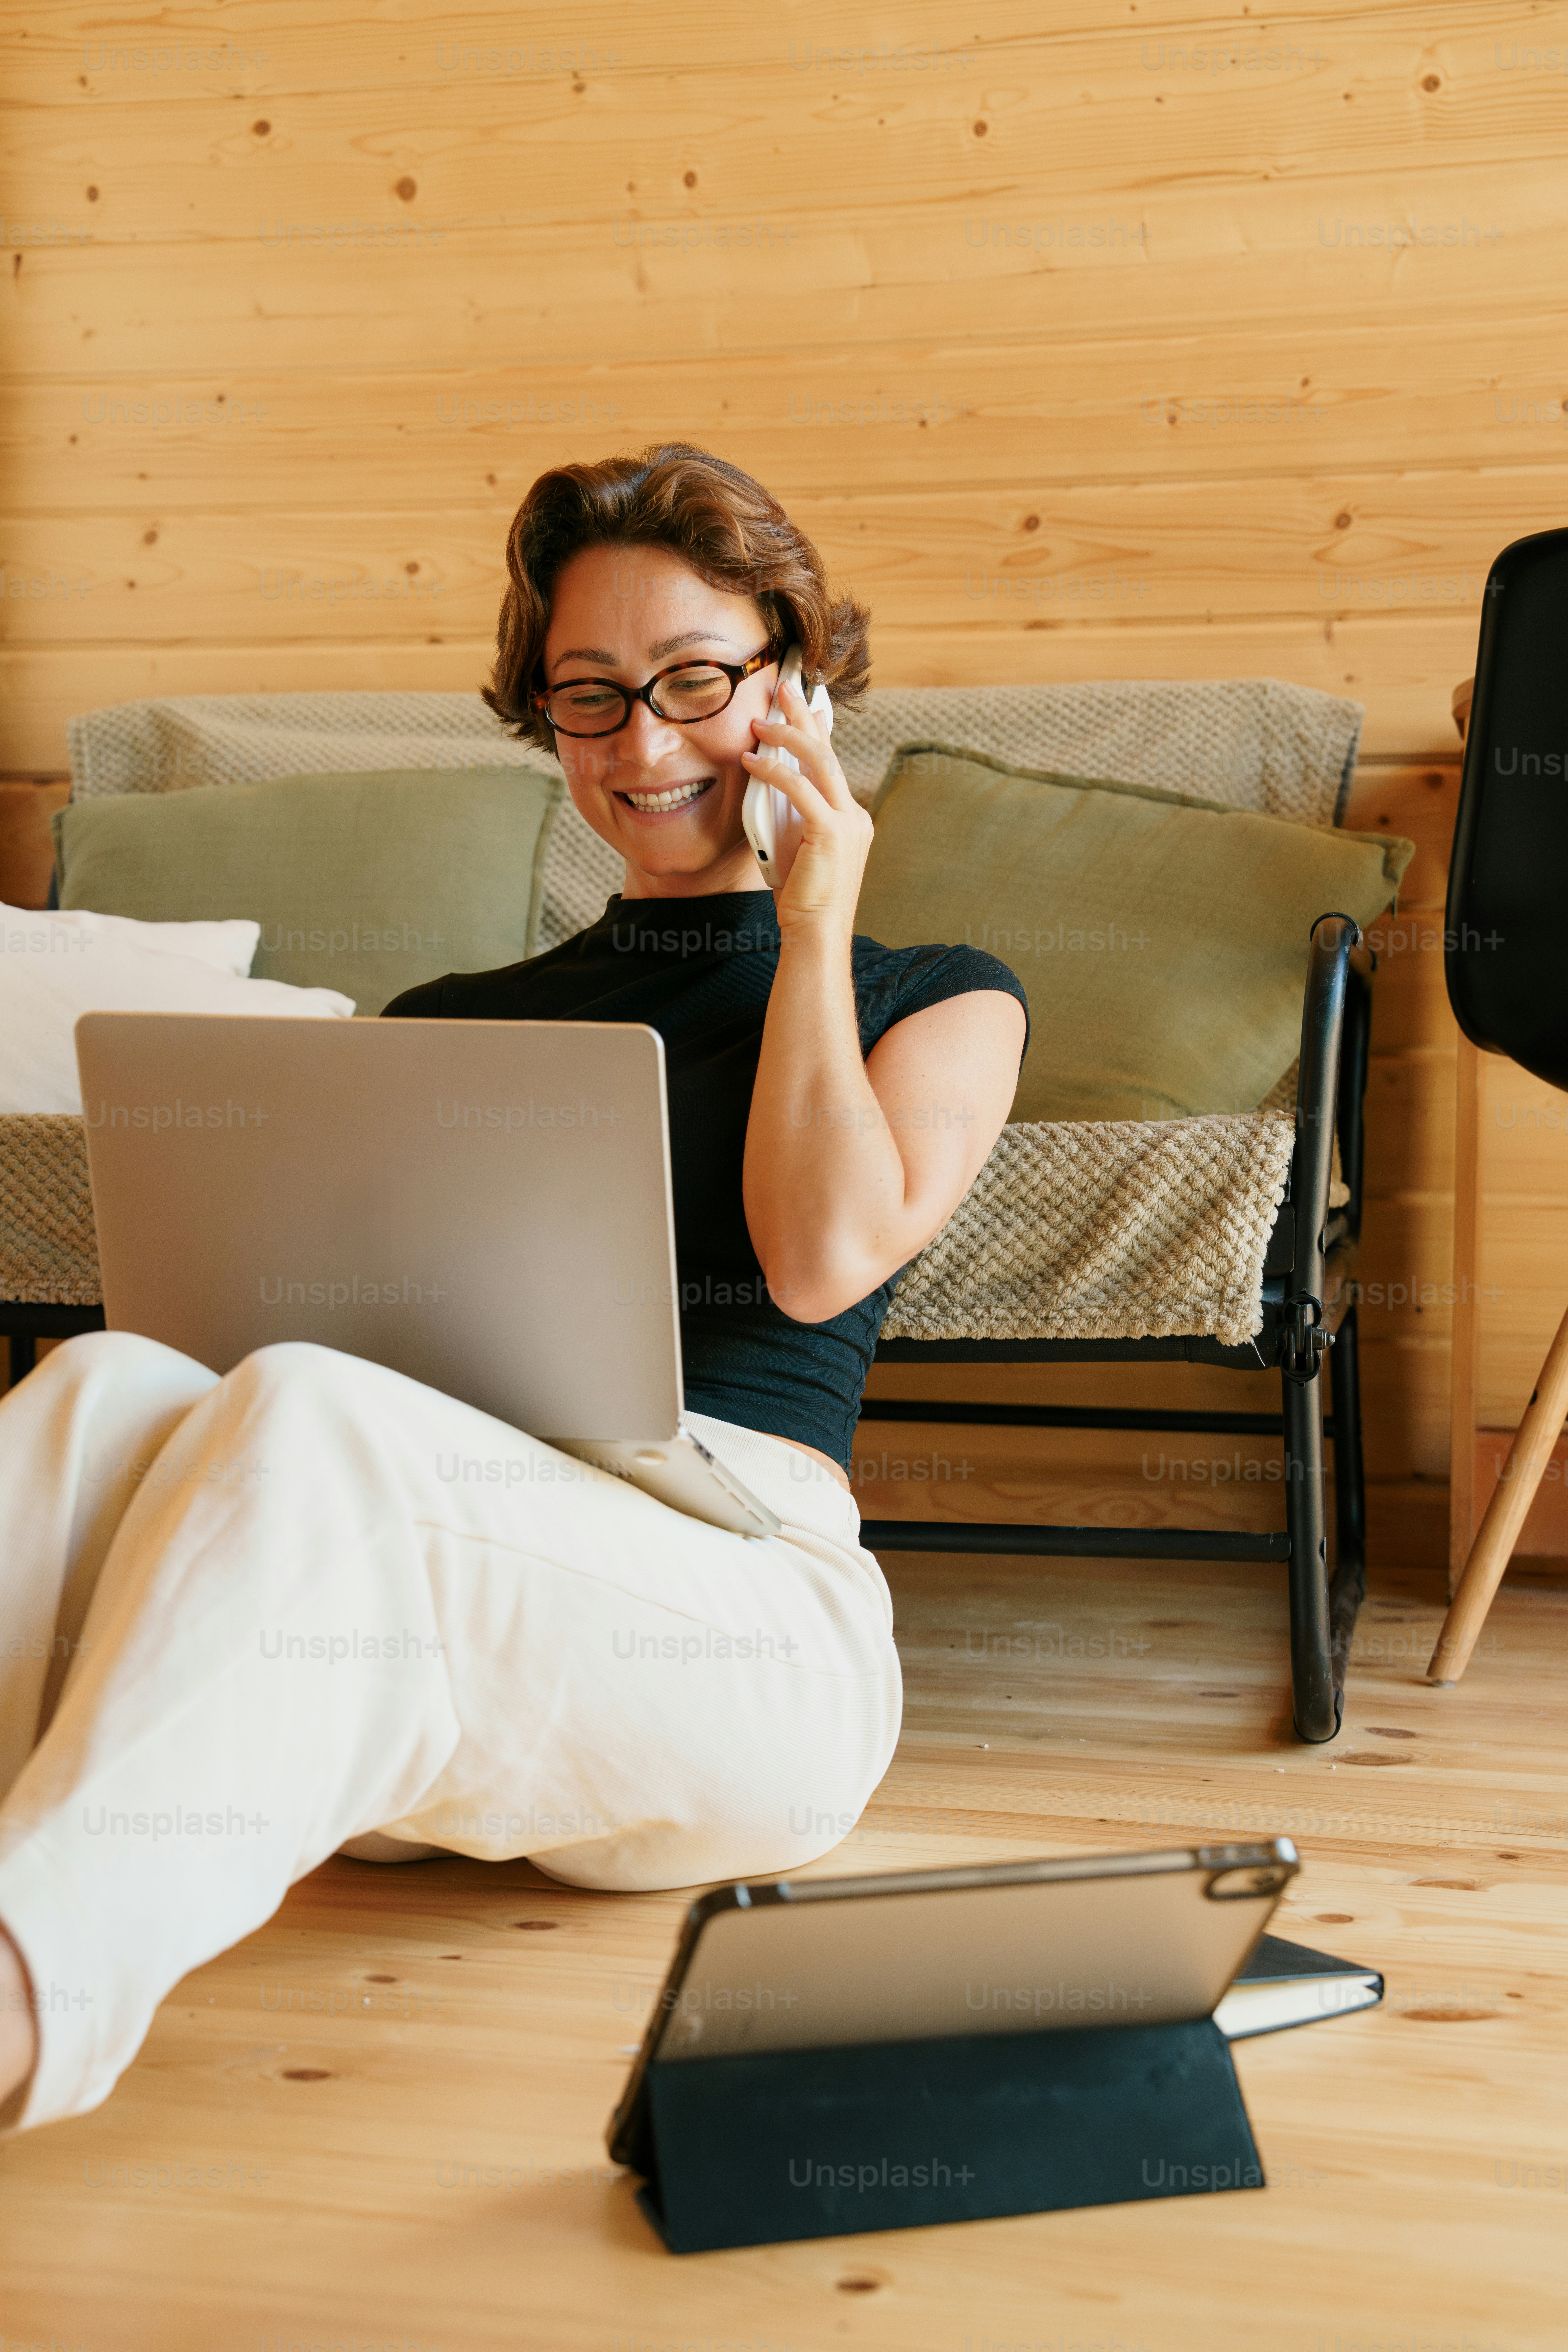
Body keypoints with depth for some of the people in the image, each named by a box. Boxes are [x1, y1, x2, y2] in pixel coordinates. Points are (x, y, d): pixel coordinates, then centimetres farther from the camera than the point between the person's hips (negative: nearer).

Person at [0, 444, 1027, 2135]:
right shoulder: (452, 1025, 27)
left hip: (741, 1630, -3)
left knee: (308, 1421, -34)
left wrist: (814, 925, 7)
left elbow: (823, 1262, -2)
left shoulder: (938, 999, 19)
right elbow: (314, 1303, 17)